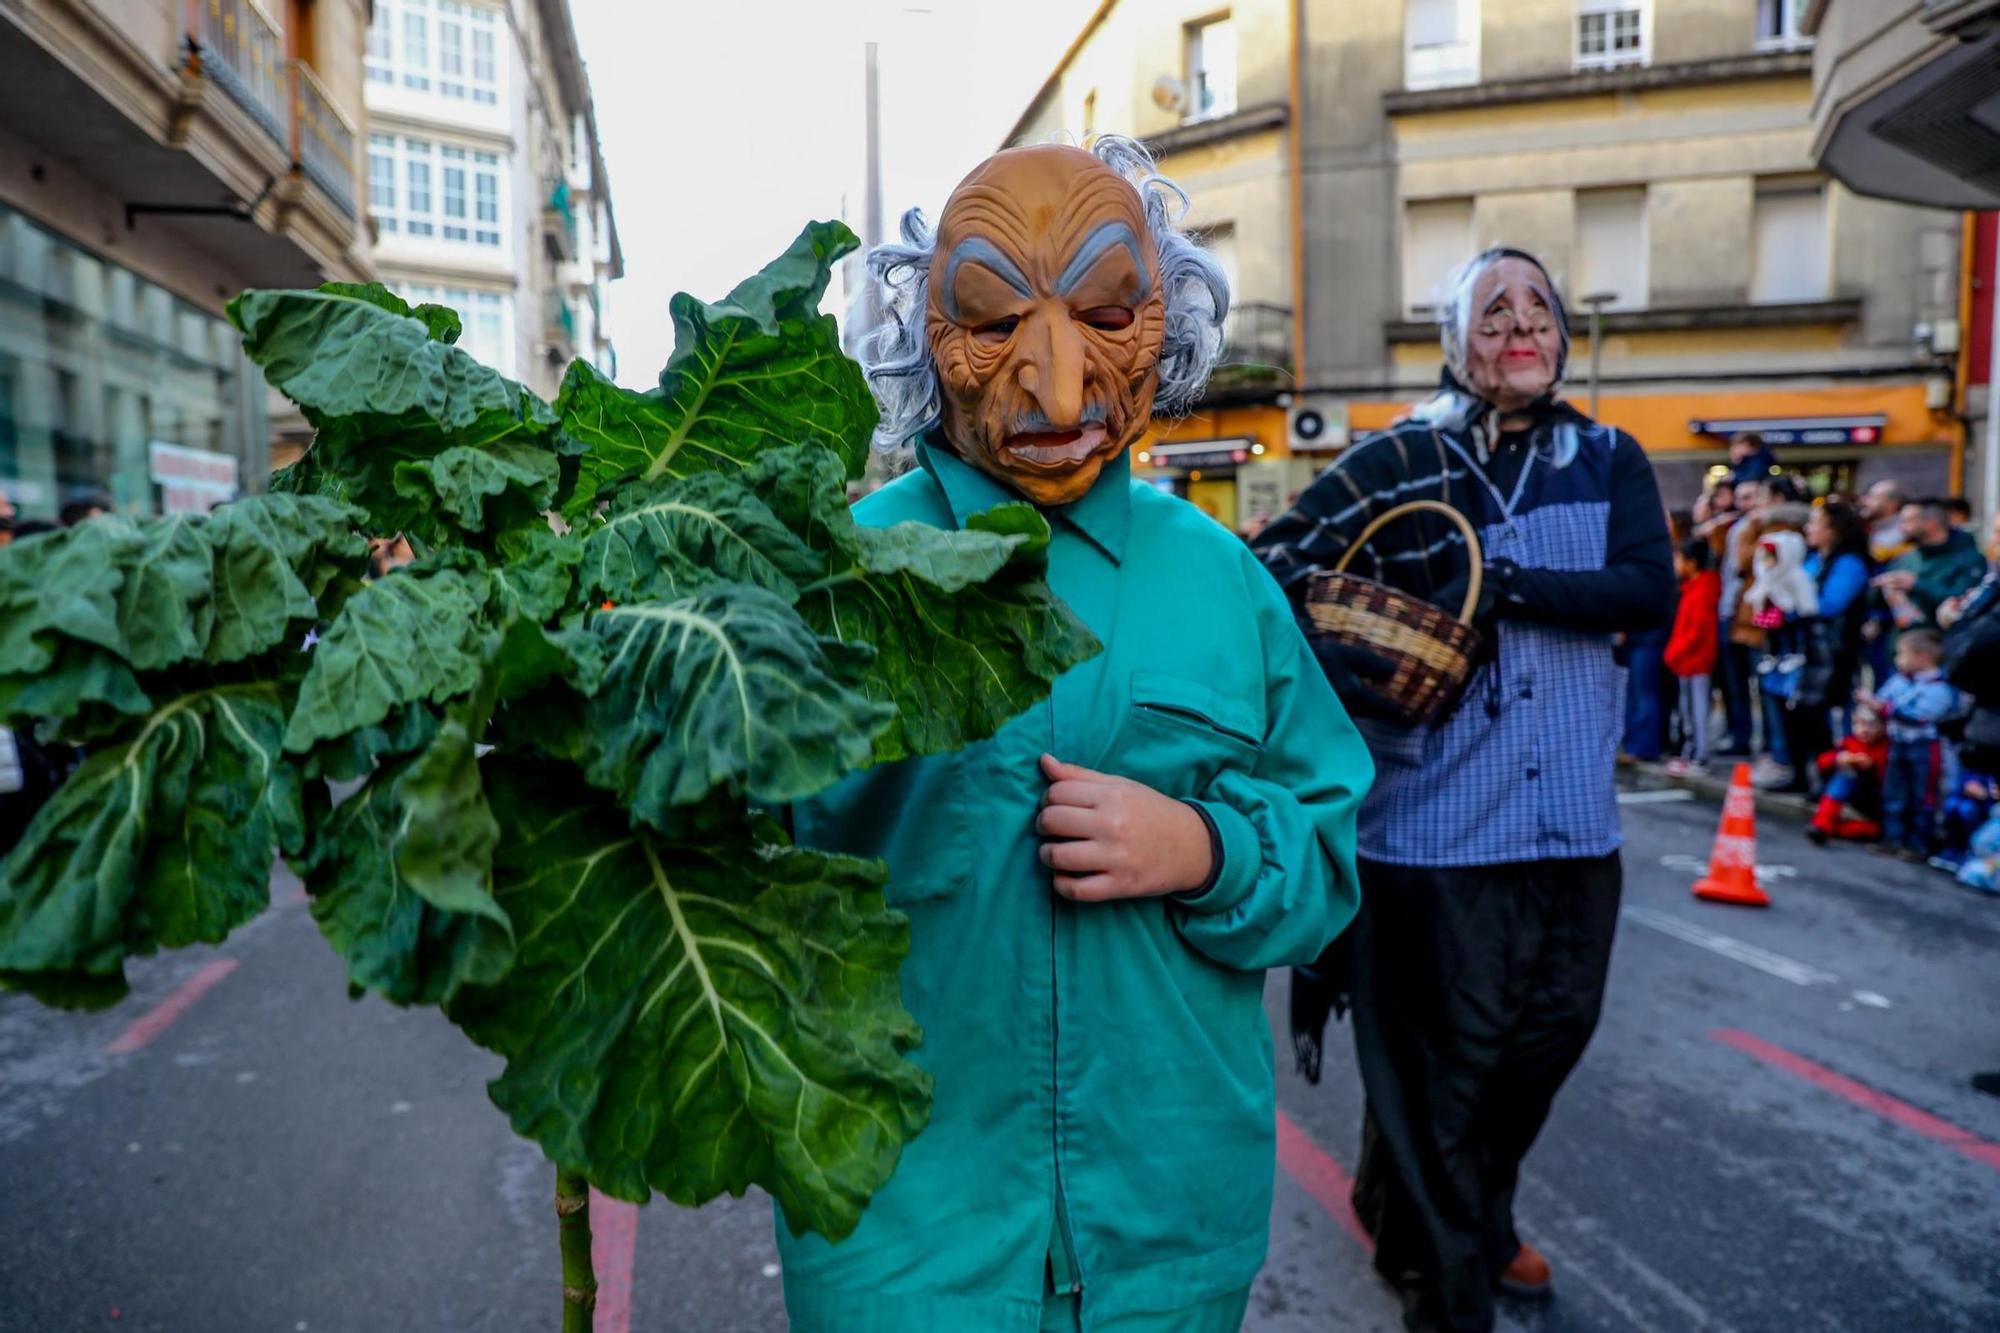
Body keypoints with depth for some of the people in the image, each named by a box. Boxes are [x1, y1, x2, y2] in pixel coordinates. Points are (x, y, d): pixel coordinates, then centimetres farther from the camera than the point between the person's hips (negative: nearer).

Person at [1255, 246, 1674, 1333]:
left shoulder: (1609, 461, 7)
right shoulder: (1401, 460, -3)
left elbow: (1652, 591, -8)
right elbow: (1271, 564, -4)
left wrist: (1509, 582, -19)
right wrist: (1329, 660, -19)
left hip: (1573, 817, 5)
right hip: (1437, 819, -4)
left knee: (1554, 1030, 18)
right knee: (1442, 1057, 4)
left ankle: (1479, 1217, 46)